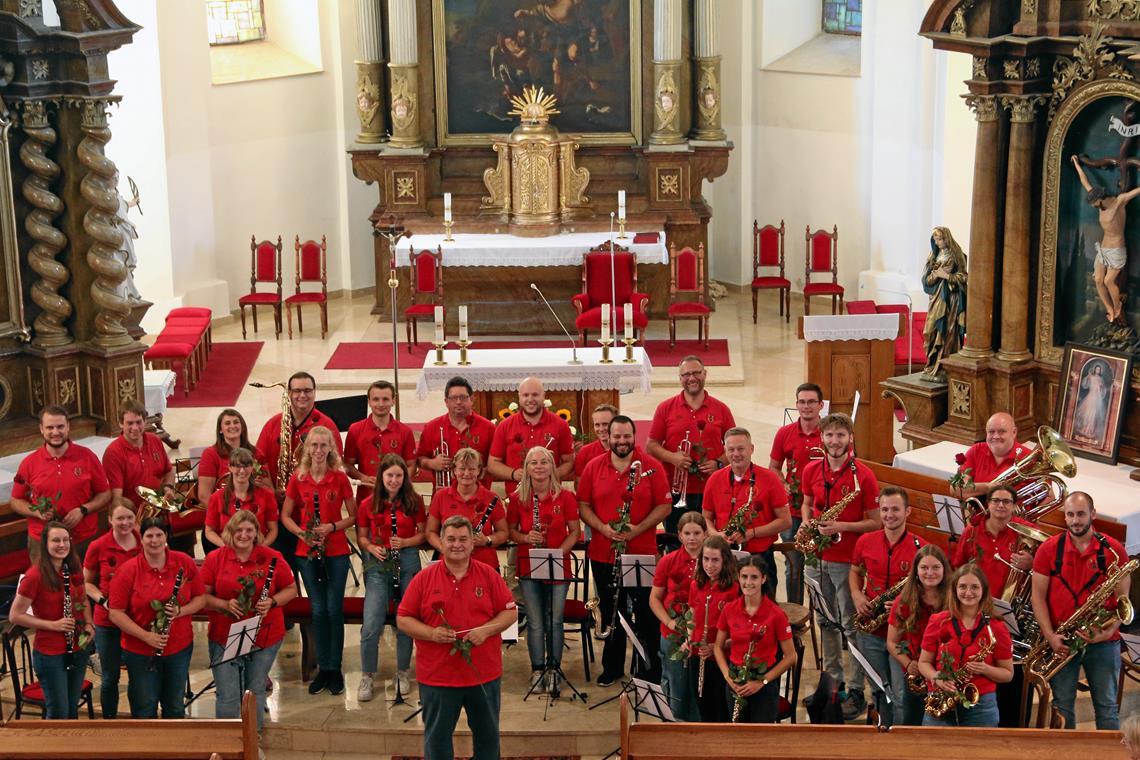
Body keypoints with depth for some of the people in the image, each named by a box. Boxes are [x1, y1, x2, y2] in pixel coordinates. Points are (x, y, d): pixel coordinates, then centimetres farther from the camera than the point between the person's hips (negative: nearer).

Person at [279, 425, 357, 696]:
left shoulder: (340, 478, -3)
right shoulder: (298, 478, 1)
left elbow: (353, 516, 2)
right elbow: (285, 516, 7)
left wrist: (332, 527, -14)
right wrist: (302, 533, -10)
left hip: (336, 551, -1)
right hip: (308, 552, 2)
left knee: (334, 609, -1)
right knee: (318, 610, 6)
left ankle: (335, 669, 8)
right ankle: (322, 668, 15)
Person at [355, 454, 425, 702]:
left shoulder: (414, 502, 1)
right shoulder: (369, 504, 2)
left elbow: (423, 534, 4)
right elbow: (361, 536, 10)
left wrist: (404, 542, -14)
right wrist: (371, 548, -10)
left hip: (408, 562, 0)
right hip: (378, 564, 0)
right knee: (372, 625, -6)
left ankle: (403, 673, 22)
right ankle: (367, 677, 8)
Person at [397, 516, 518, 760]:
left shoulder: (489, 575, 1)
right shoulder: (424, 578, -2)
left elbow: (510, 612, 3)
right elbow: (402, 620, 0)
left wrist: (486, 630, -15)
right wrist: (431, 633, -17)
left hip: (484, 674, 1)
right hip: (437, 676, -1)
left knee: (488, 735, 14)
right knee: (437, 737, 10)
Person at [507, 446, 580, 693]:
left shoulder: (565, 497, -4)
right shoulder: (518, 498, -1)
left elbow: (575, 531, 1)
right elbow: (511, 530, 8)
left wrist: (560, 551, -13)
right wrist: (526, 538, -12)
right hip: (528, 566, 1)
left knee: (555, 620, 3)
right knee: (535, 622, 4)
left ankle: (554, 670, 15)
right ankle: (537, 669, 18)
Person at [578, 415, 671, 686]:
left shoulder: (651, 467, -3)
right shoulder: (593, 467, 3)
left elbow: (664, 506, -4)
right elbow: (583, 505, 5)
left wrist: (638, 529, -16)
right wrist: (602, 527, -12)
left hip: (642, 553, -2)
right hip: (603, 554, 2)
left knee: (646, 613, 2)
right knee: (611, 612, 14)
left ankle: (652, 671, 14)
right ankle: (612, 666, 28)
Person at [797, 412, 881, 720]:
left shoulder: (863, 475, -11)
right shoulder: (812, 470, 4)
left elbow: (875, 522, -8)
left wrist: (841, 526, -20)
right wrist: (806, 523, -1)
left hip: (848, 561, -5)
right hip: (818, 558, 5)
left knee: (851, 626, -1)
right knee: (826, 623, 15)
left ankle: (856, 692, 6)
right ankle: (831, 681, 27)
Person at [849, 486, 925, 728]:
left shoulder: (920, 548, -10)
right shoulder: (865, 542, 1)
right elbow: (855, 572, 19)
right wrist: (857, 596, -1)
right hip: (870, 630, 4)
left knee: (902, 695, -2)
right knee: (879, 690, 16)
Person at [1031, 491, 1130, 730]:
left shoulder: (1113, 550, 1)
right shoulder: (1048, 549, 1)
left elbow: (1122, 597, 1)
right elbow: (1038, 595, 0)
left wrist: (1110, 628, -16)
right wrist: (1050, 636, -11)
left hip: (1102, 642, 0)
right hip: (1061, 644, 0)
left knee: (1106, 705, 5)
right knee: (1062, 705, 5)